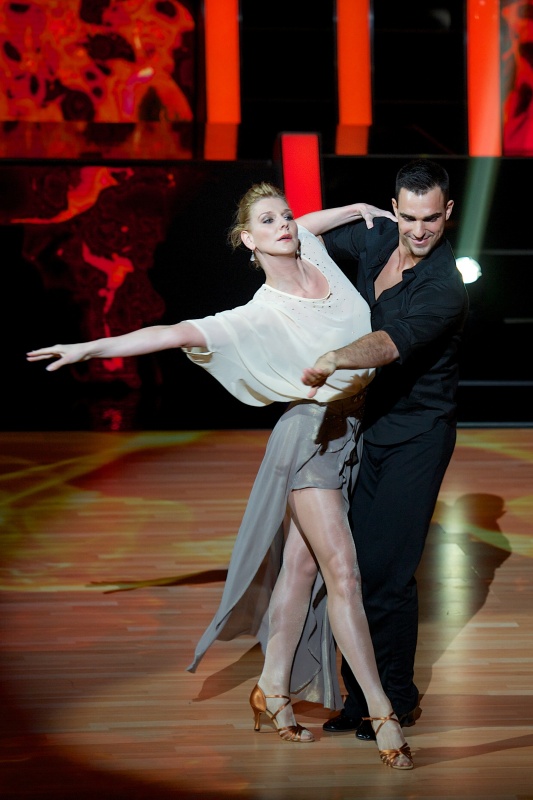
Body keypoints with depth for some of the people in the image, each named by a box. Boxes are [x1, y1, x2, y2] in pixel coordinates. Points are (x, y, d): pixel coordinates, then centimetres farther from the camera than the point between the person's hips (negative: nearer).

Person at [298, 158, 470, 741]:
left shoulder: (444, 286, -20)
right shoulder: (377, 240, 2)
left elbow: (394, 342, -39)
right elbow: (299, 233, 18)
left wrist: (335, 359, -54)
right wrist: (356, 210, 2)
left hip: (417, 435, -7)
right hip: (369, 424, 7)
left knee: (385, 570, -9)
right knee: (356, 563, 3)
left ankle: (396, 700, 5)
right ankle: (359, 696, 10)